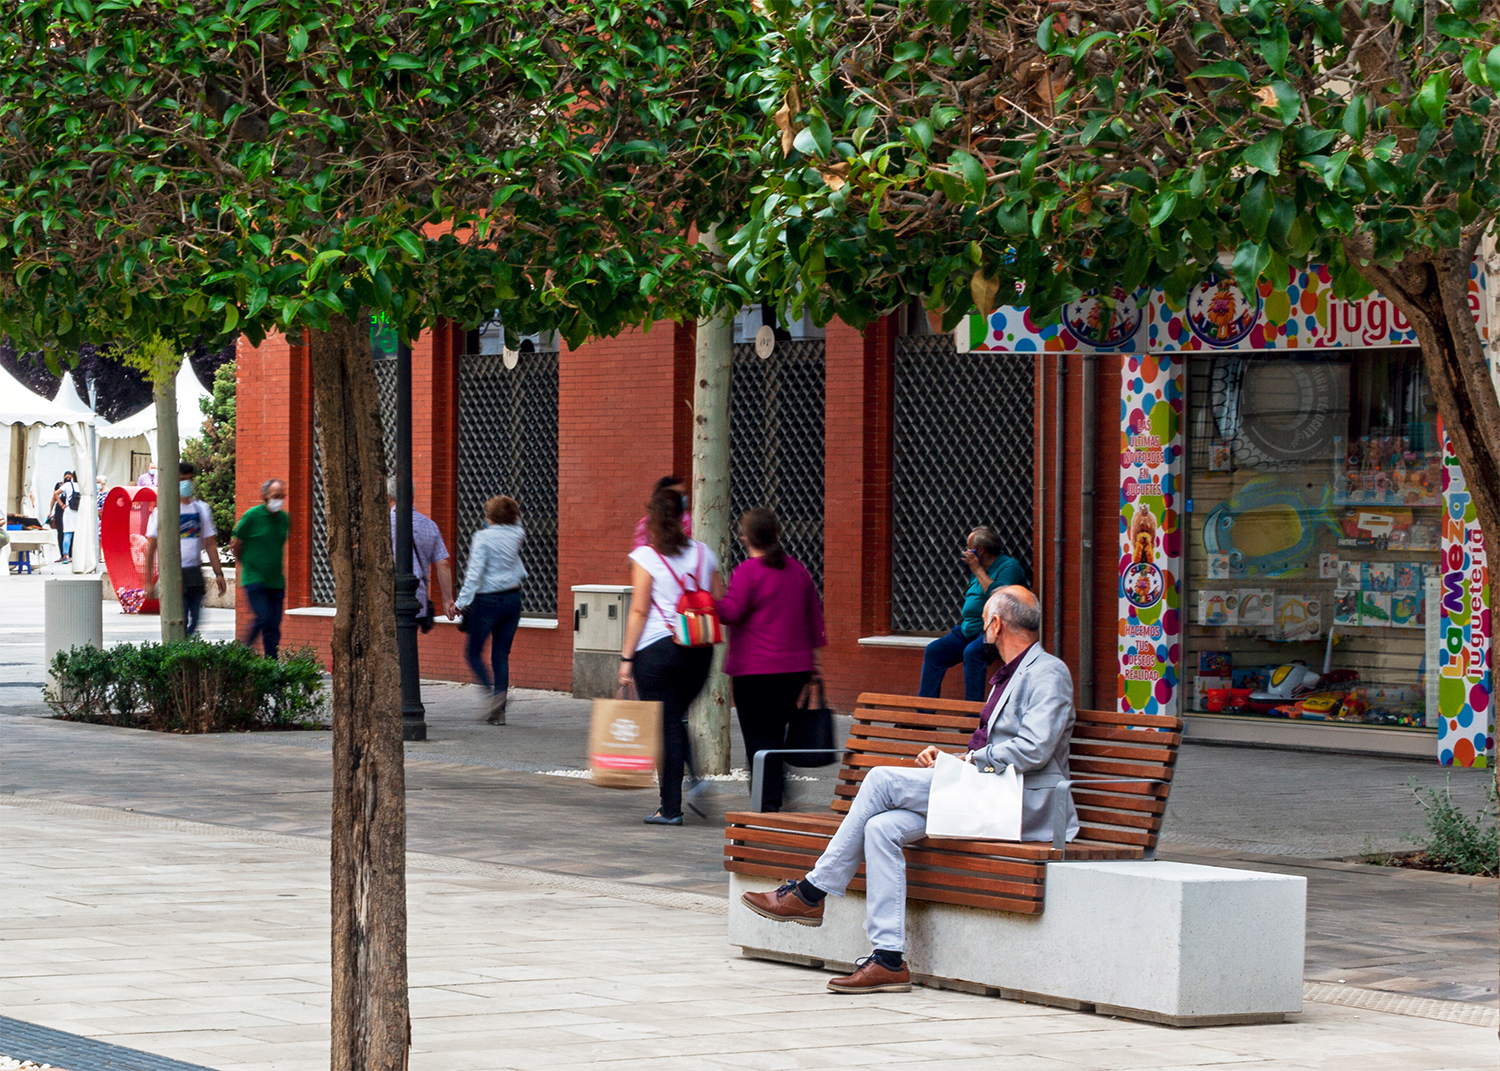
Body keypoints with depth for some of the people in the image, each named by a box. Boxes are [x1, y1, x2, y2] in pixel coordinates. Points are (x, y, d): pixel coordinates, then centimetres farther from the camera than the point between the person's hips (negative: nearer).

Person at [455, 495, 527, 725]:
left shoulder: (484, 537, -12)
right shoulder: (516, 535, 3)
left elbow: (475, 573, -17)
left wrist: (462, 602, -14)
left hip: (488, 601, -5)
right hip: (513, 599, 5)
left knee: (473, 653, 8)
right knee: (501, 656, 8)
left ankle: (492, 693, -15)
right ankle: (499, 711, 4)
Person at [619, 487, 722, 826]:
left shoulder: (645, 557, -6)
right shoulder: (704, 554, 7)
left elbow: (639, 611, -9)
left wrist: (626, 658, -5)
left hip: (657, 649, -4)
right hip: (698, 651, 4)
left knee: (665, 726, 1)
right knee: (677, 719, 20)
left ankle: (671, 808, 2)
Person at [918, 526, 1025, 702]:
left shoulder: (1009, 566, -8)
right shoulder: (982, 568, 20)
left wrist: (977, 570, -17)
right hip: (968, 630, 9)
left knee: (972, 652, -35)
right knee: (933, 651, -5)